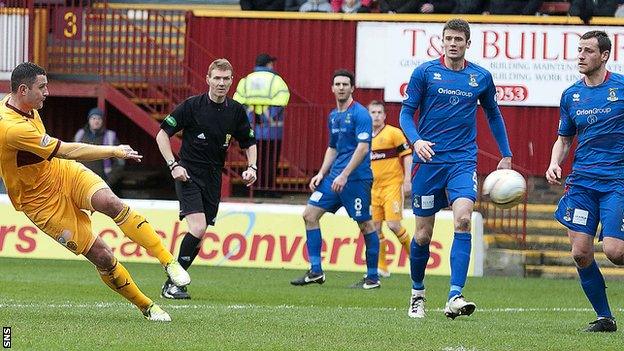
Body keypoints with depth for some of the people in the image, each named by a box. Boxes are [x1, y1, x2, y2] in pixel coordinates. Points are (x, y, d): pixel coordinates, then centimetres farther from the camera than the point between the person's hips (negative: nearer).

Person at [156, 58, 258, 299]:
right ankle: (173, 282, -11)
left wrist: (251, 167, -1)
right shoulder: (192, 105, -9)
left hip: (213, 180, 5)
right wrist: (173, 165, -13)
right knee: (198, 227, -20)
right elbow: (162, 134, -4)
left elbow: (249, 143, 17)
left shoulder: (236, 111, 4)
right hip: (189, 175, -5)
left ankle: (174, 282, 16)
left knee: (198, 236, 4)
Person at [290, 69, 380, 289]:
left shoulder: (359, 114, -10)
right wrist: (322, 174, 14)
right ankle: (316, 271, 6)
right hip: (334, 177, 9)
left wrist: (344, 175, -22)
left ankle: (373, 277, 5)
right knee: (310, 215, 3)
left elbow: (363, 147, -18)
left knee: (365, 224, -3)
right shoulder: (333, 116, 15)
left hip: (356, 178, -9)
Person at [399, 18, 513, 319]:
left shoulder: (481, 77, 6)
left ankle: (455, 297, -27)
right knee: (423, 233, 3)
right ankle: (417, 293, 26)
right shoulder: (424, 72, 0)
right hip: (428, 160, 0)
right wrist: (416, 140, -18)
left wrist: (506, 155, 19)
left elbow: (493, 115, 21)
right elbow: (406, 113, 1)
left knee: (463, 219, -22)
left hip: (463, 161, 0)